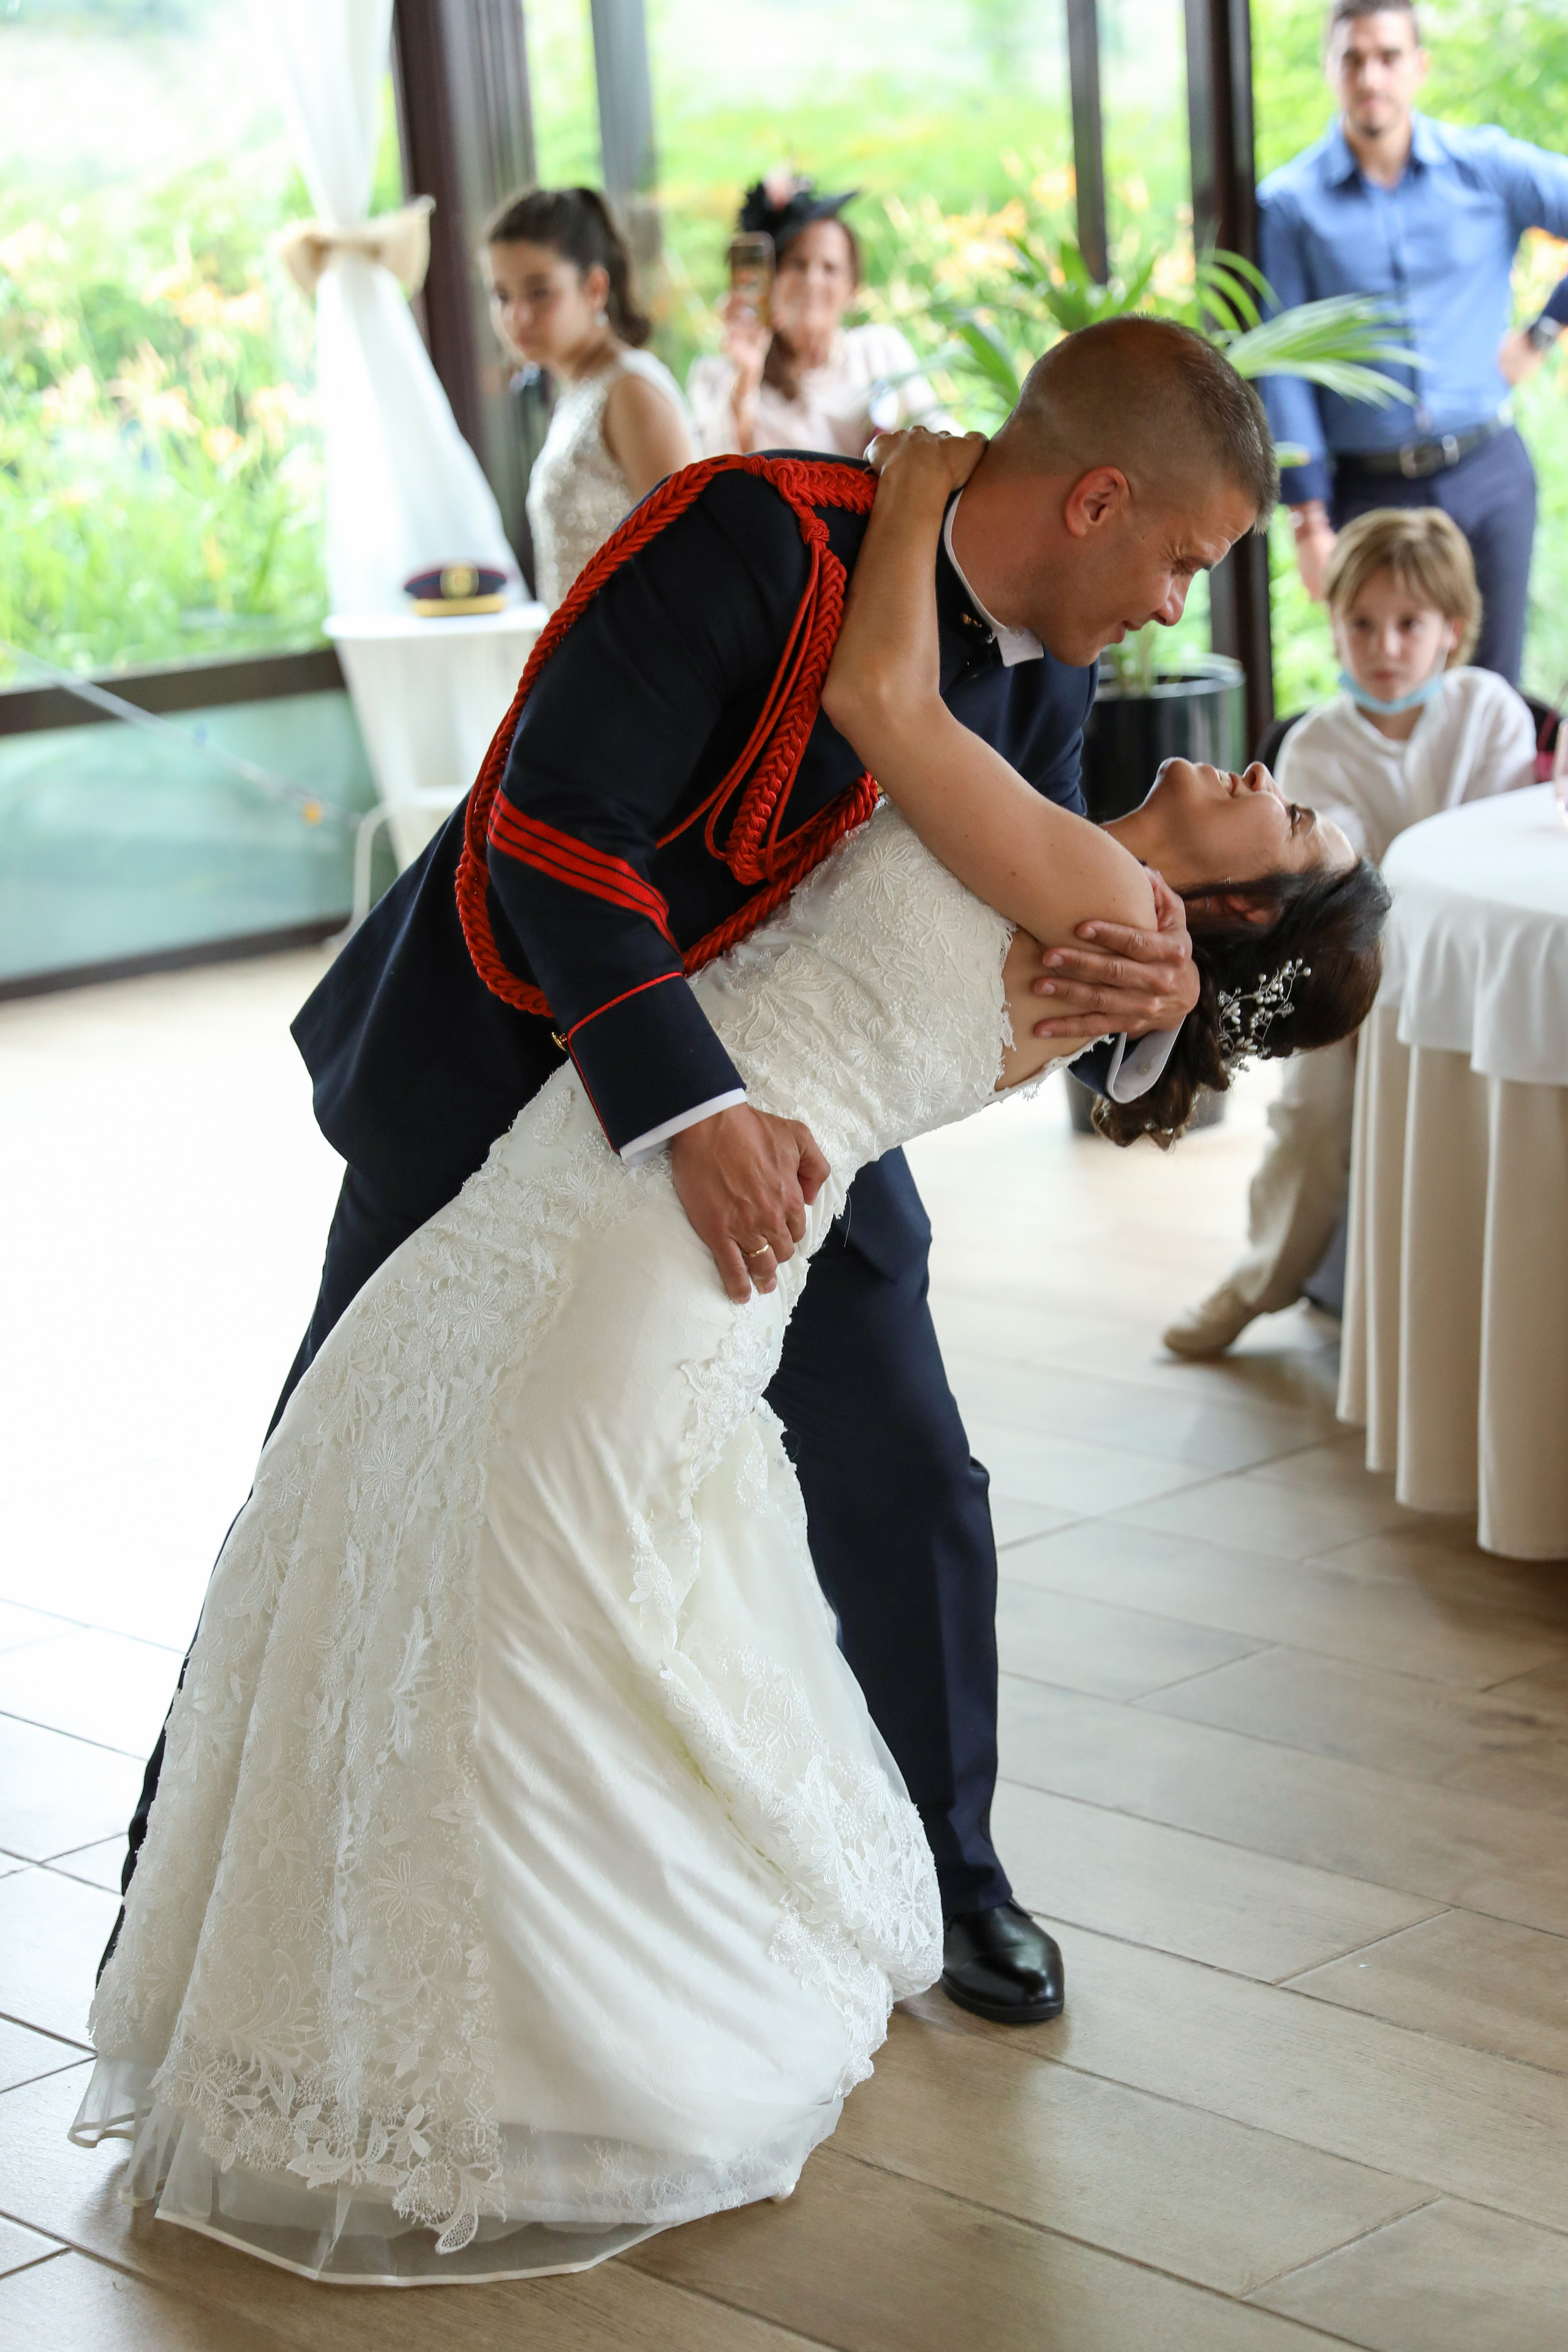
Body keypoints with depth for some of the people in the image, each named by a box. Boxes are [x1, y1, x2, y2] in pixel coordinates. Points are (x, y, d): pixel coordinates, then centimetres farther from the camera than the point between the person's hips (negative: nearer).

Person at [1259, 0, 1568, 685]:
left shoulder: (1487, 166, 1)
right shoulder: (1289, 204, -1)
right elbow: (1282, 369, -3)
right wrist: (1308, 518, -8)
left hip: (1488, 475, 1)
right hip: (1368, 491, -1)